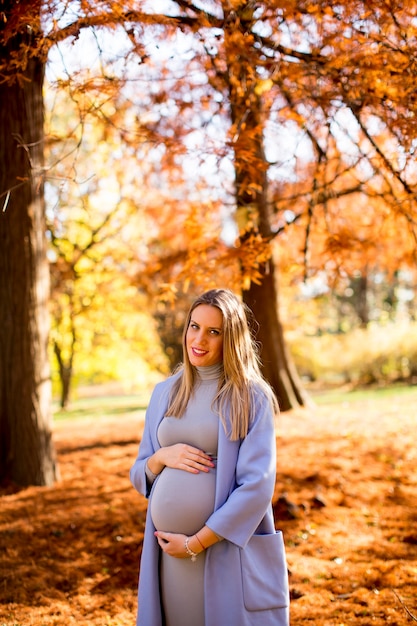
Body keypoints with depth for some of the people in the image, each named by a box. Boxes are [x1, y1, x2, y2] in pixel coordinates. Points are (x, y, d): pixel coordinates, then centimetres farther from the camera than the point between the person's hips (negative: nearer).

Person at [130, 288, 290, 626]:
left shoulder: (252, 396, -5)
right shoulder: (165, 392, 9)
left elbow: (257, 487, -12)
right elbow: (139, 475, 14)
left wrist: (196, 543, -13)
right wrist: (162, 457, -8)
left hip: (228, 551, -4)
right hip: (167, 551, 4)